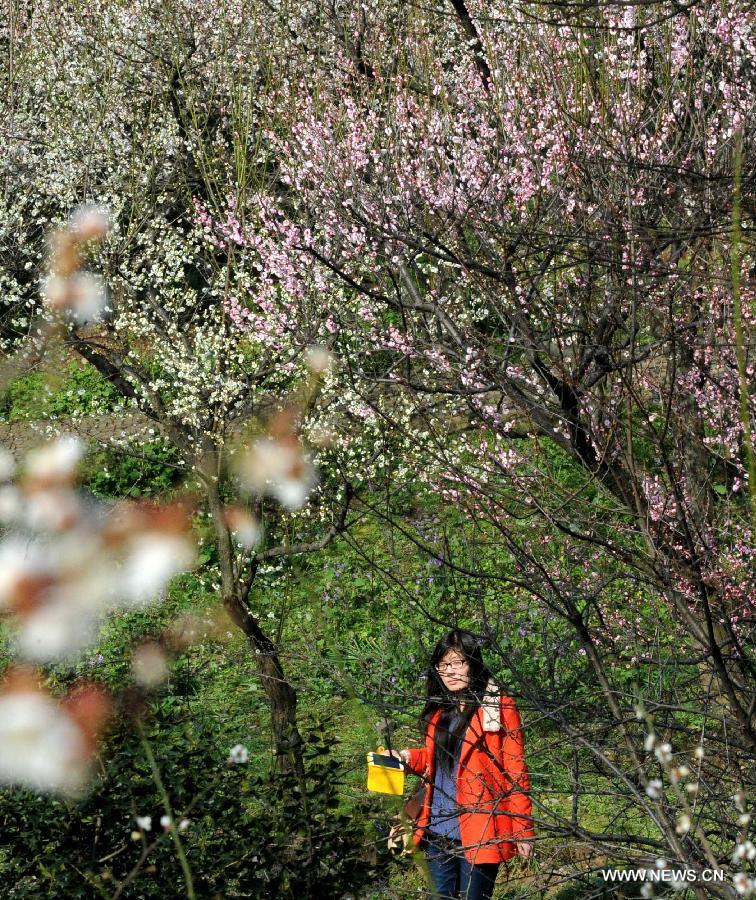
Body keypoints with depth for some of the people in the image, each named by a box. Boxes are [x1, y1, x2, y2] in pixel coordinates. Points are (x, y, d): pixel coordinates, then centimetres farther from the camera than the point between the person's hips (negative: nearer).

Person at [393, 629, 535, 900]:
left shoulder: (500, 708, -7)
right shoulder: (439, 710, 12)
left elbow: (515, 772, -8)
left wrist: (523, 830, -12)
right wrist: (407, 757, 3)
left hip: (478, 833, -6)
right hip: (437, 832, 6)